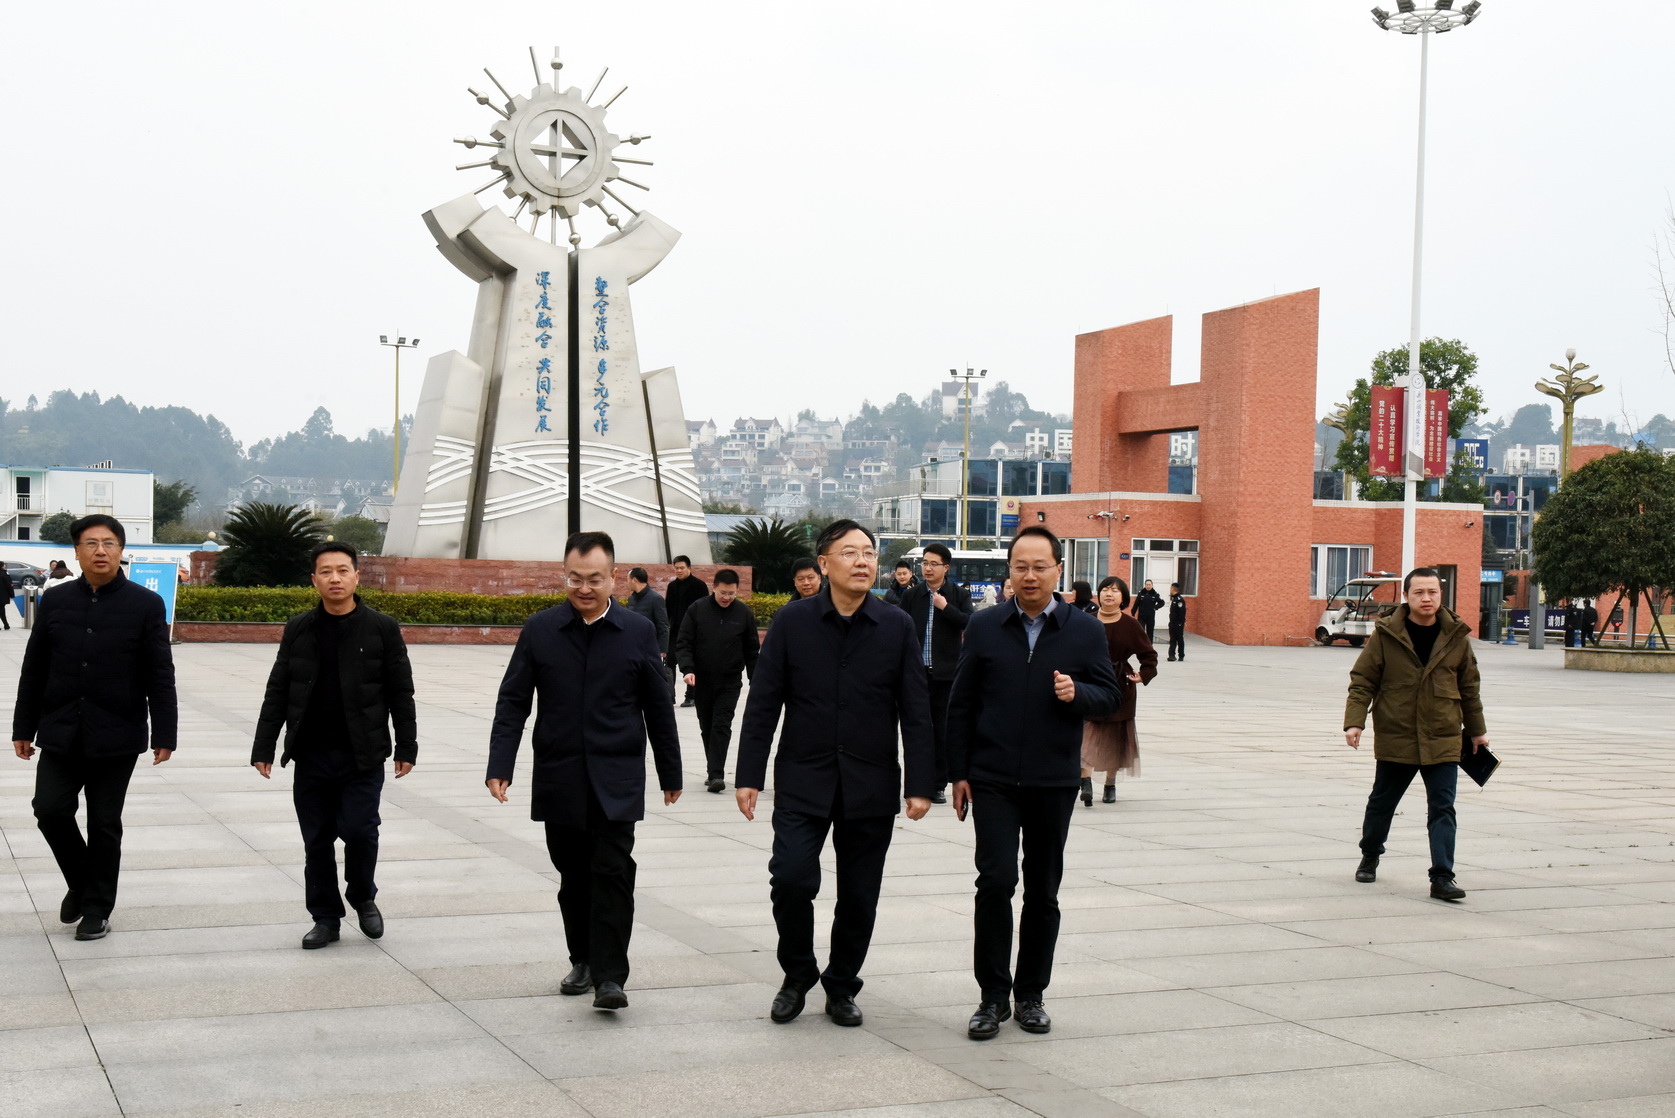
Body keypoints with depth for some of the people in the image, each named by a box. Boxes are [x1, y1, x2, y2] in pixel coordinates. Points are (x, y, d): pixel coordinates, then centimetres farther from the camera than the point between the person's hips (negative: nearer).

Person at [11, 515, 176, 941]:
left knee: (104, 825, 5)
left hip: (115, 738, -2)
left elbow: (160, 677, -4)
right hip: (60, 734, 2)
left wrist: (164, 735, -8)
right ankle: (80, 883, 21)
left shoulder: (146, 606, -3)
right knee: (51, 810, -4)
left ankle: (97, 909, 19)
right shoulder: (55, 603, 5)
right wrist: (23, 728, 8)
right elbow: (33, 671, 9)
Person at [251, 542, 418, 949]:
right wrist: (263, 748, 4)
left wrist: (406, 748, -1)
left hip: (362, 756, -3)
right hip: (310, 756, 3)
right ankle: (326, 918, 18)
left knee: (359, 830, -9)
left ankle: (363, 897, 18)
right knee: (317, 840, 5)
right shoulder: (298, 630, 6)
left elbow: (401, 693, 2)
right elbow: (277, 693, 9)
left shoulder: (382, 628, -1)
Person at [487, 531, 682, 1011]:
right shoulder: (540, 629, 2)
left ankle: (609, 976, -6)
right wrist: (500, 765, -8)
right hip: (559, 780, 2)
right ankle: (582, 960, 26)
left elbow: (658, 709, 6)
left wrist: (671, 774, 10)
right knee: (573, 876, 10)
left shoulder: (638, 632, 1)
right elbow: (513, 701, 3)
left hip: (616, 780, -2)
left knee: (612, 873, -8)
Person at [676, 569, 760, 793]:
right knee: (707, 727, 11)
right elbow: (683, 643, -4)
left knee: (721, 726, -10)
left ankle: (716, 774, -13)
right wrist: (688, 669, -19)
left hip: (730, 682, -1)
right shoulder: (697, 610, -4)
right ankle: (714, 770, 24)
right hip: (702, 680, 1)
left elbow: (752, 650, 7)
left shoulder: (744, 613, -1)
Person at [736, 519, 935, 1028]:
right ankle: (797, 975, 14)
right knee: (791, 878, -12)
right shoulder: (793, 622, -1)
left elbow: (915, 713, 3)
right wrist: (749, 775, -3)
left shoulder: (898, 628, 1)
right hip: (803, 781, -1)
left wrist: (920, 784, -2)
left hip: (871, 787, 1)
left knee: (859, 896, 7)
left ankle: (841, 987, 27)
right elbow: (763, 704, 0)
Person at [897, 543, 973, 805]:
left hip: (946, 673, -1)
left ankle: (938, 785, 12)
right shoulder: (911, 594, 6)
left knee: (942, 730, 5)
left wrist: (945, 607, -16)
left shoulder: (960, 595, 2)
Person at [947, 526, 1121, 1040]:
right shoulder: (984, 627, 4)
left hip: (1054, 782, 1)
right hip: (993, 780, -1)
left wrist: (1077, 693, -18)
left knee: (1043, 891, 8)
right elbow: (961, 704, 6)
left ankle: (1031, 994, 21)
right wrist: (959, 772, 2)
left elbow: (1109, 697, 4)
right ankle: (993, 996, 2)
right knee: (996, 882, -9)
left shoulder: (1085, 630, 3)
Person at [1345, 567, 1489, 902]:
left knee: (1442, 808, -6)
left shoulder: (1456, 637, 2)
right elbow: (1362, 681, -2)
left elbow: (1469, 687, 12)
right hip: (1394, 739, -1)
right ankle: (1370, 856, 38)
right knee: (1382, 802, 15)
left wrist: (1477, 730, 16)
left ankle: (1442, 877, -6)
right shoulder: (1385, 635, -6)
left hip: (1442, 740, 1)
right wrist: (1354, 721, -13)